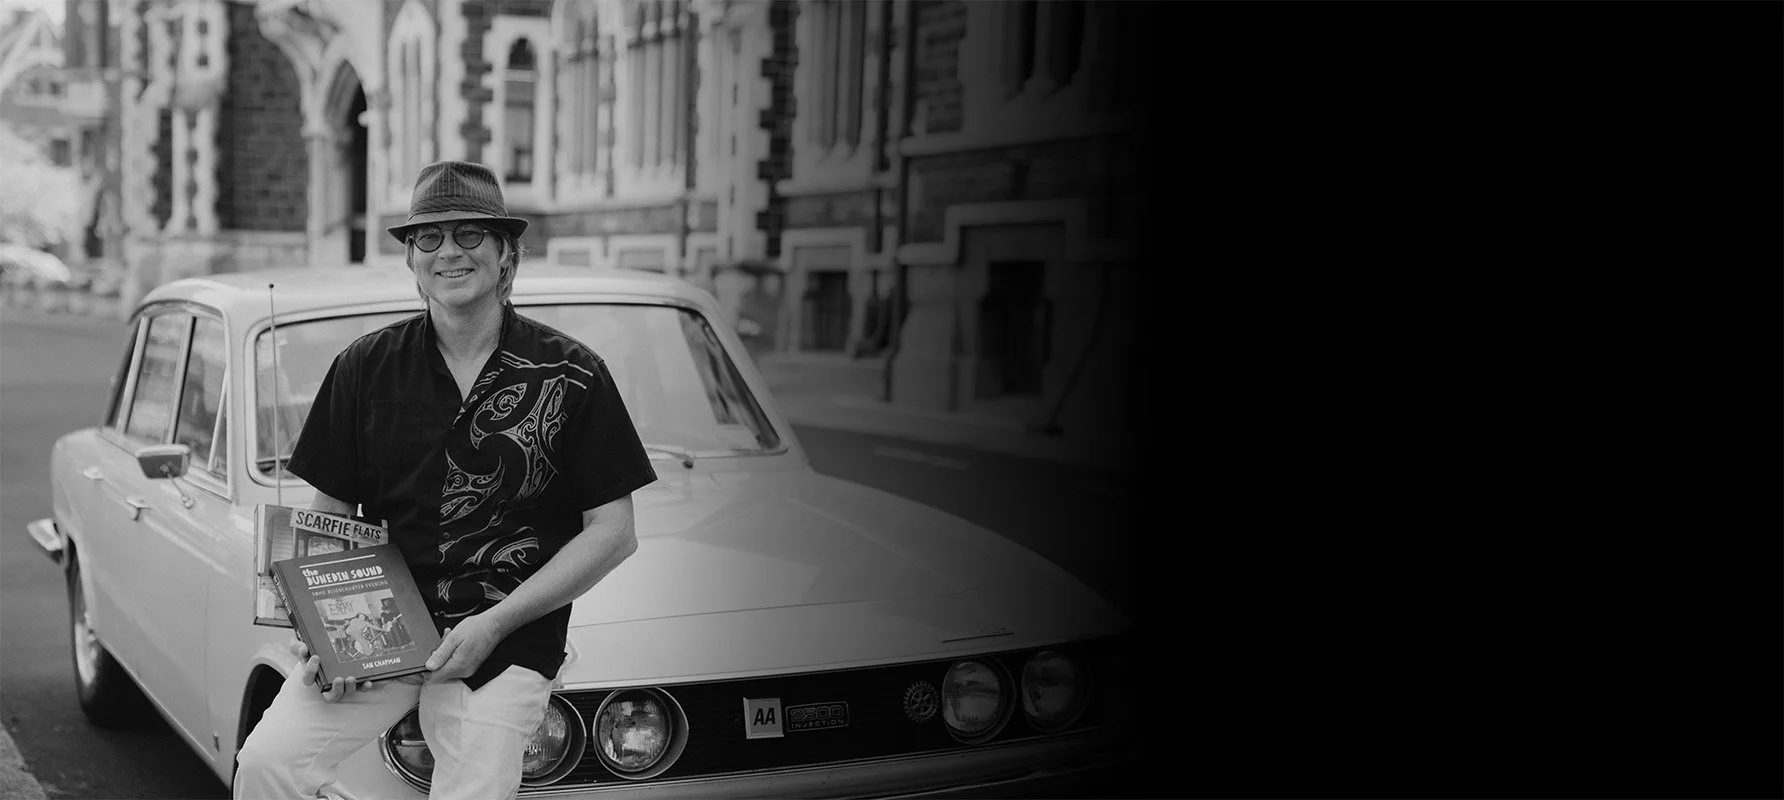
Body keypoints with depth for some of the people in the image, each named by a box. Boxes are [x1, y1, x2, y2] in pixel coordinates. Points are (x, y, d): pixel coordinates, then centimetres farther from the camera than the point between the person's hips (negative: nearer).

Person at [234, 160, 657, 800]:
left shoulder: (571, 376, -1)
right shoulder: (365, 367, 6)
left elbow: (613, 534, -2)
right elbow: (328, 516, 11)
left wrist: (493, 625, -9)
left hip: (509, 642, -2)